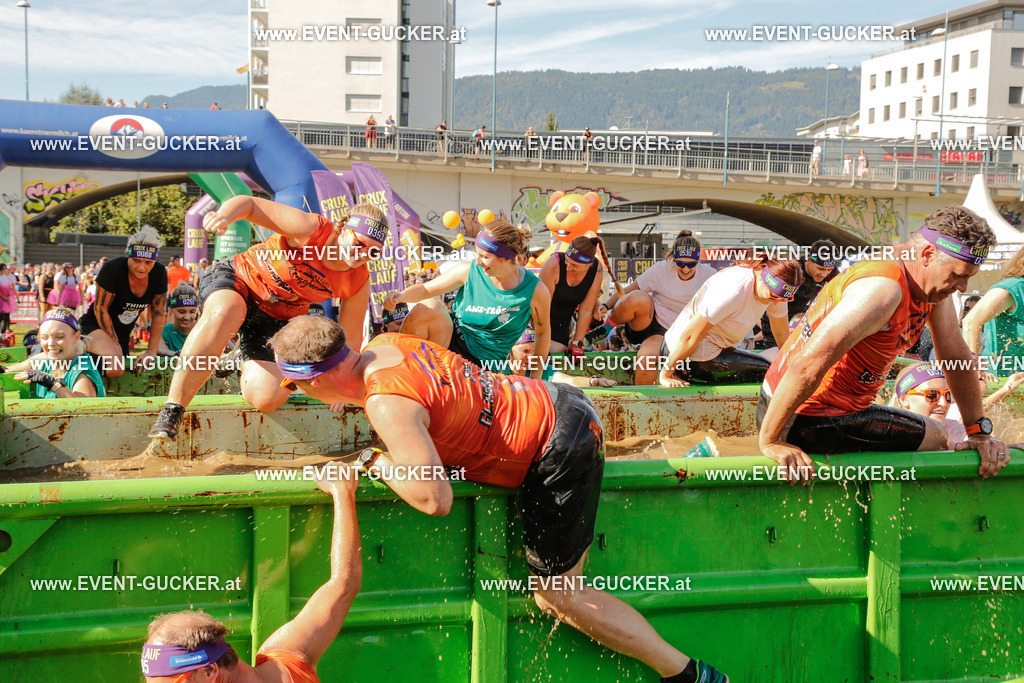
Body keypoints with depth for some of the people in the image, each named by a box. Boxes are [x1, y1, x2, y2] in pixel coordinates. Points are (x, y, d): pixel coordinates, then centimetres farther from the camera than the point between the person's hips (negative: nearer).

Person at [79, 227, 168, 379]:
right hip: (96, 326, -6)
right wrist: (114, 344, -13)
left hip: (124, 333, 6)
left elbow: (158, 314, -2)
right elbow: (100, 310, -16)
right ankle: (85, 344, -7)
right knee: (115, 368, -32)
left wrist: (151, 351, -5)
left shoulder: (159, 274, -10)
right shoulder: (112, 269, -24)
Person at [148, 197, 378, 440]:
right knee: (225, 312, -43)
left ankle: (246, 360, 26)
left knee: (268, 398, -15)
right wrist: (224, 216, -47)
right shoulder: (310, 229, -27)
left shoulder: (359, 282, -15)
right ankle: (173, 408, -36)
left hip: (276, 319, 4)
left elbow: (351, 335, -2)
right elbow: (248, 203, -24)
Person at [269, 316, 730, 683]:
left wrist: (380, 464, -15)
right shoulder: (382, 343, 1)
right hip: (556, 403, 9)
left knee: (556, 596, 2)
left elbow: (435, 499, -31)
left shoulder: (387, 405, -26)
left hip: (559, 456, -9)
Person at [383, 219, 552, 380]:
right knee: (429, 307, -29)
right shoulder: (469, 271, -10)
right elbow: (426, 289, -1)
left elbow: (543, 332, 1)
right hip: (451, 341, 2)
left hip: (483, 365, -1)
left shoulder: (535, 291, -14)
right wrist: (401, 296, -24)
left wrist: (535, 378, 5)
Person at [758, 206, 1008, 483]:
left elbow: (957, 355, 12)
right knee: (934, 437, -2)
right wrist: (769, 440, -32)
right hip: (808, 419, -10)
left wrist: (980, 431, 10)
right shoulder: (884, 289, -28)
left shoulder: (934, 283, 3)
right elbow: (808, 364, -34)